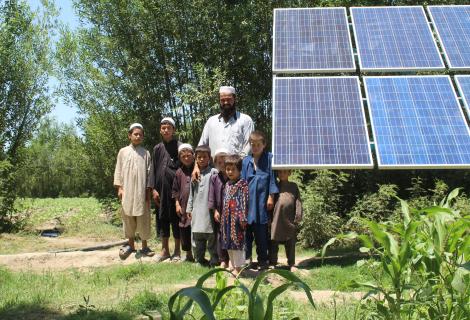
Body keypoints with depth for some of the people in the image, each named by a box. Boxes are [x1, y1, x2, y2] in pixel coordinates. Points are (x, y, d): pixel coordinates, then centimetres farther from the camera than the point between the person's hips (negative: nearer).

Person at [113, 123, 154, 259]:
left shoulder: (146, 153, 4)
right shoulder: (123, 152, 5)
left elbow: (149, 172, 3)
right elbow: (118, 171, 5)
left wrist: (148, 191, -2)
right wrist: (119, 188, -2)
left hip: (142, 191, -1)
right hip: (127, 191, 1)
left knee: (143, 219, 2)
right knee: (128, 218, 7)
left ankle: (144, 246, 12)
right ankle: (131, 245, 19)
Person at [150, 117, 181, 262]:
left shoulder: (179, 146, -2)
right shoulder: (157, 148, 11)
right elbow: (153, 170, 11)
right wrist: (154, 189, 2)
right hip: (161, 189, 4)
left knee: (176, 219, 2)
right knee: (162, 218, 9)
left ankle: (177, 251, 13)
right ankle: (165, 250, 19)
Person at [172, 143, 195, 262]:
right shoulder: (179, 172, 7)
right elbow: (175, 190, 11)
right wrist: (177, 204, 6)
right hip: (184, 207, 4)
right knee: (184, 230, 11)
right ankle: (188, 255, 26)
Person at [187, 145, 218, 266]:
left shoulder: (213, 172, -5)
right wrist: (189, 208, 14)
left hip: (209, 209, -6)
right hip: (197, 211, 6)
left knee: (212, 236, -1)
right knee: (197, 237, 12)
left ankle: (214, 260, 8)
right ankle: (200, 259, 23)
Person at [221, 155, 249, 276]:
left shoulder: (242, 184, -7)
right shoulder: (227, 185, 16)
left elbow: (244, 202, -12)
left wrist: (243, 218, -16)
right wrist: (222, 218, 16)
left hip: (236, 217, -8)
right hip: (227, 218, 8)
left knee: (237, 242, -6)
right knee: (228, 243, 12)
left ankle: (238, 268, 1)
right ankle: (233, 266, 23)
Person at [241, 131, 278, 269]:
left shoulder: (269, 158, 0)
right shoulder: (246, 161, 10)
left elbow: (272, 178, -1)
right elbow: (243, 181, 12)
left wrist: (271, 197, -4)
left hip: (262, 200, -3)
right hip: (248, 200, 3)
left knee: (261, 232, 2)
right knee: (247, 230, 7)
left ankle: (262, 260, 14)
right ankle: (246, 257, 19)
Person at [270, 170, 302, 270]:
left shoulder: (293, 186, 10)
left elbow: (298, 201, 5)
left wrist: (298, 216, -4)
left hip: (289, 219, 0)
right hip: (276, 219, 0)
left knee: (290, 243, 7)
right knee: (274, 242, 4)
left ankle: (291, 264, 16)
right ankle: (272, 262, 11)